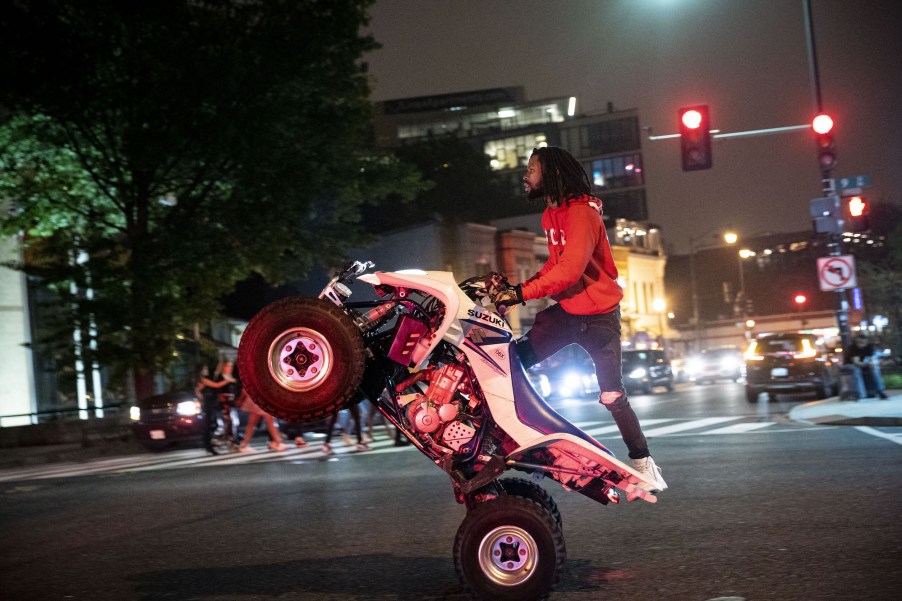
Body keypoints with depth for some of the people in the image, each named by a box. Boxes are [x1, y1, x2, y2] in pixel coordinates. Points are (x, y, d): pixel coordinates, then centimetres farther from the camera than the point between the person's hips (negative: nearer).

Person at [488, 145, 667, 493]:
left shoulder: (580, 212, -20)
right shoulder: (550, 215, 10)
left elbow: (571, 268, -31)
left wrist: (522, 293, -32)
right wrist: (515, 287, -2)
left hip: (598, 314, -8)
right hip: (565, 310, 8)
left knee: (612, 395, -6)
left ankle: (643, 463, 6)